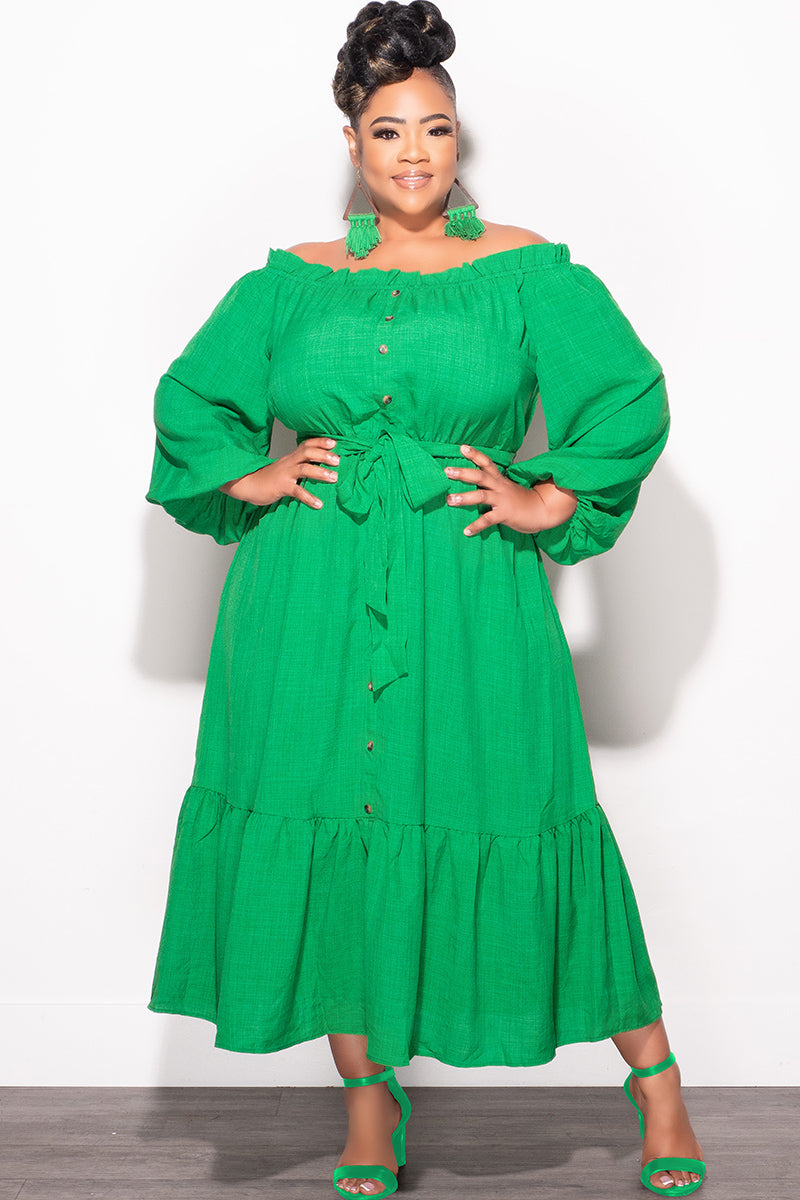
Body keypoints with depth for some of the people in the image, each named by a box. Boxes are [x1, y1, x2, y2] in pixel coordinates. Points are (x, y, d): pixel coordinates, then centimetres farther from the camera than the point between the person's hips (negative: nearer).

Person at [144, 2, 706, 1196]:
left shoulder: (525, 269, 3)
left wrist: (548, 500, -6)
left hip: (471, 601, -2)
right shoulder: (293, 281, 10)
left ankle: (656, 1079, 17)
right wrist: (248, 477, 4)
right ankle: (368, 1098, 20)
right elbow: (188, 395, 18)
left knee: (516, 830, 0)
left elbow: (631, 395, 0)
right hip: (312, 605, 3)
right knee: (328, 833, 4)